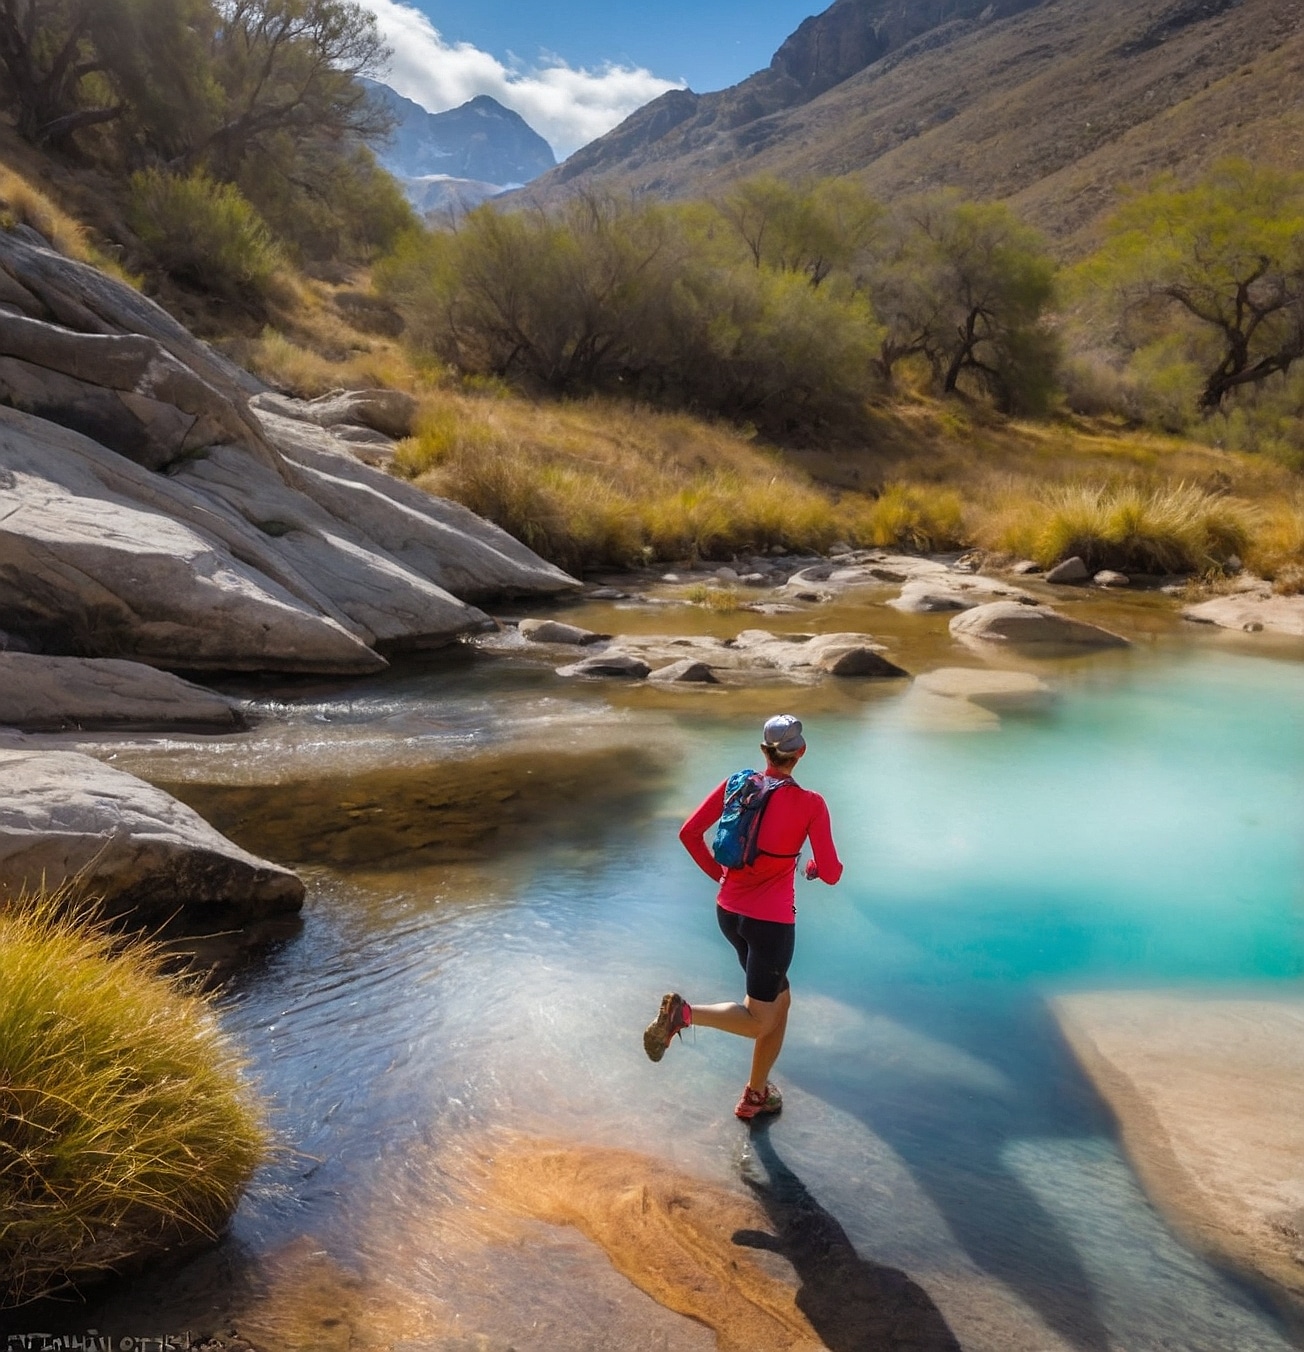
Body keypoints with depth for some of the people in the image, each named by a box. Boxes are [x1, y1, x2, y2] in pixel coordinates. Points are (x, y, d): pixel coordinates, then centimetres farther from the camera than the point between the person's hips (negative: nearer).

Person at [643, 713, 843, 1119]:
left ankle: (757, 1093, 31)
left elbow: (689, 833, -2)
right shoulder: (810, 804, -14)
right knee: (760, 1022, 7)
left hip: (729, 912, 6)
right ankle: (684, 1012, -17)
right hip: (772, 921, -6)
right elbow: (831, 874, -12)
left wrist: (717, 873, 11)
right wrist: (814, 868, 10)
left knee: (779, 1000, 25)